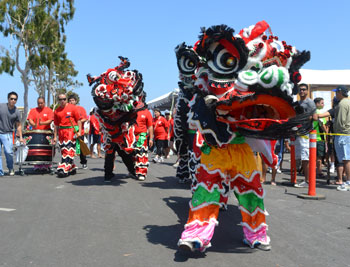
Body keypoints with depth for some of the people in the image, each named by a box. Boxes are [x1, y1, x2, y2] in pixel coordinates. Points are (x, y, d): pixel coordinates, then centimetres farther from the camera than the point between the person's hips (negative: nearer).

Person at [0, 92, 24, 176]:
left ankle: (11, 169, 9)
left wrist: (20, 137, 1)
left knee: (8, 152, -15)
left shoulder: (16, 112, 1)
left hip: (7, 134, -1)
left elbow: (18, 125, 8)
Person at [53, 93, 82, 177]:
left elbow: (78, 120, 0)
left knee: (68, 150, -12)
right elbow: (56, 125, 16)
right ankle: (72, 168, 20)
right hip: (61, 132, 6)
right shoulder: (56, 111, 11)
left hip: (71, 130, -5)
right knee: (63, 151, 8)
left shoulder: (72, 107, 0)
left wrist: (79, 131, -8)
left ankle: (64, 169, -16)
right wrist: (55, 137, 13)